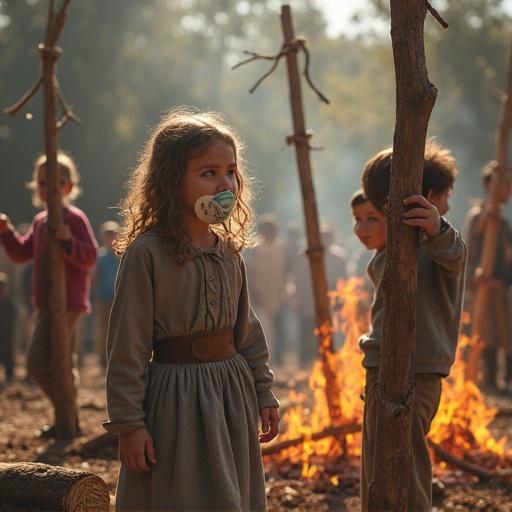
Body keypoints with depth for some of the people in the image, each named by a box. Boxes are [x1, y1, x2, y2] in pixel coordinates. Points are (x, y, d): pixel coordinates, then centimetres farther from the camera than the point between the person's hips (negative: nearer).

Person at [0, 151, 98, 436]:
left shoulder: (74, 218, -12)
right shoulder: (41, 221, 16)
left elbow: (89, 258, -18)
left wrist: (69, 241, -35)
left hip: (66, 303, -10)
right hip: (49, 304, 10)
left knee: (39, 362, -14)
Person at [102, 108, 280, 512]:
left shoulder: (229, 252, 6)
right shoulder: (145, 252, -14)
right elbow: (128, 345, -14)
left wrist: (264, 391, 16)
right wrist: (128, 422, -14)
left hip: (233, 390, 7)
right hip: (176, 397, -7)